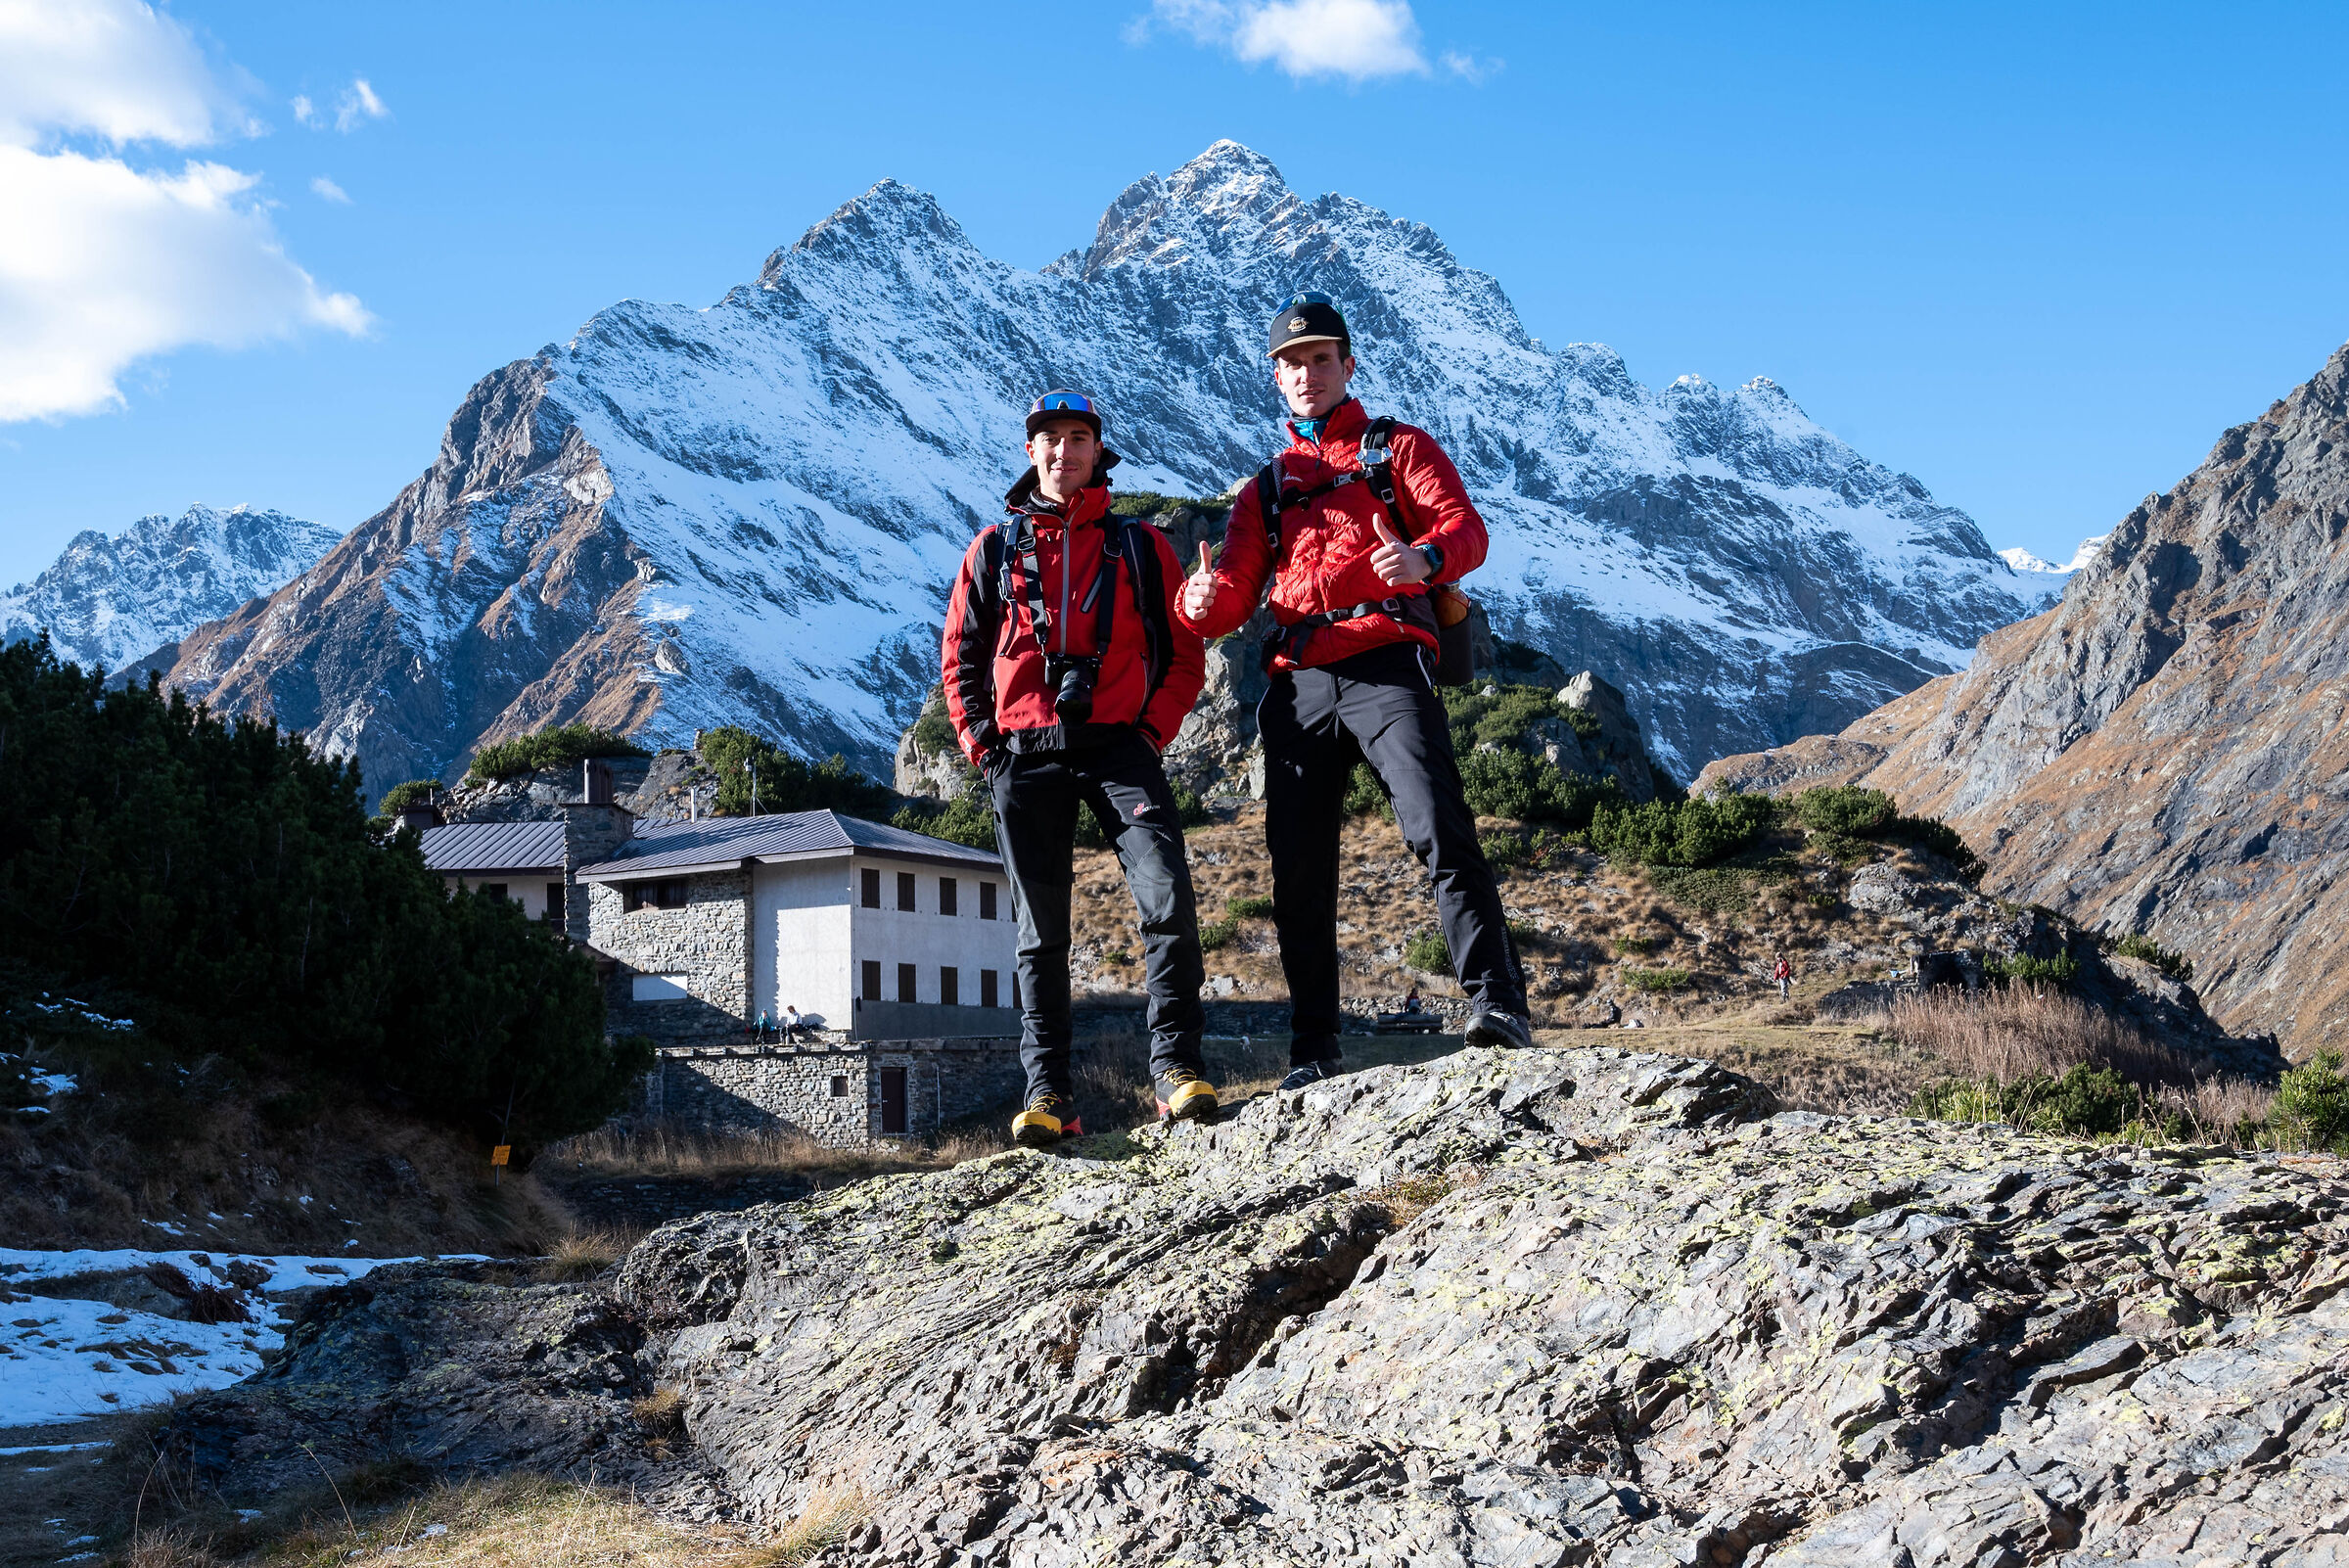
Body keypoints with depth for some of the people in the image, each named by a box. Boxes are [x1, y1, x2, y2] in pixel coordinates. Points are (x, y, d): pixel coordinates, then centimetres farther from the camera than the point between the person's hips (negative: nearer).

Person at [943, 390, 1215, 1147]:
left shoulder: (1140, 546, 12)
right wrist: (983, 743, 5)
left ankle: (1175, 1068, -11)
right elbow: (960, 659, 17)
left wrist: (1153, 731, -1)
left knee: (1168, 898, -19)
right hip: (1025, 757, 1)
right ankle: (1048, 1093, 4)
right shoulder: (995, 548, 15)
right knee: (1041, 933, 2)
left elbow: (1184, 653, 12)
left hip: (1118, 747, -1)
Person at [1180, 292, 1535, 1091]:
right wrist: (1202, 601, -10)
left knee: (1439, 830, -22)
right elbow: (1234, 597, 16)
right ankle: (1312, 1047, 9)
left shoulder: (1399, 448, 14)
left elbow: (1465, 527, -3)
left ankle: (1498, 1003, -24)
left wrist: (1424, 558, -28)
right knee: (1298, 869, 1)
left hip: (1384, 665, -4)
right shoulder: (1266, 488, 26)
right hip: (1298, 684, 4)